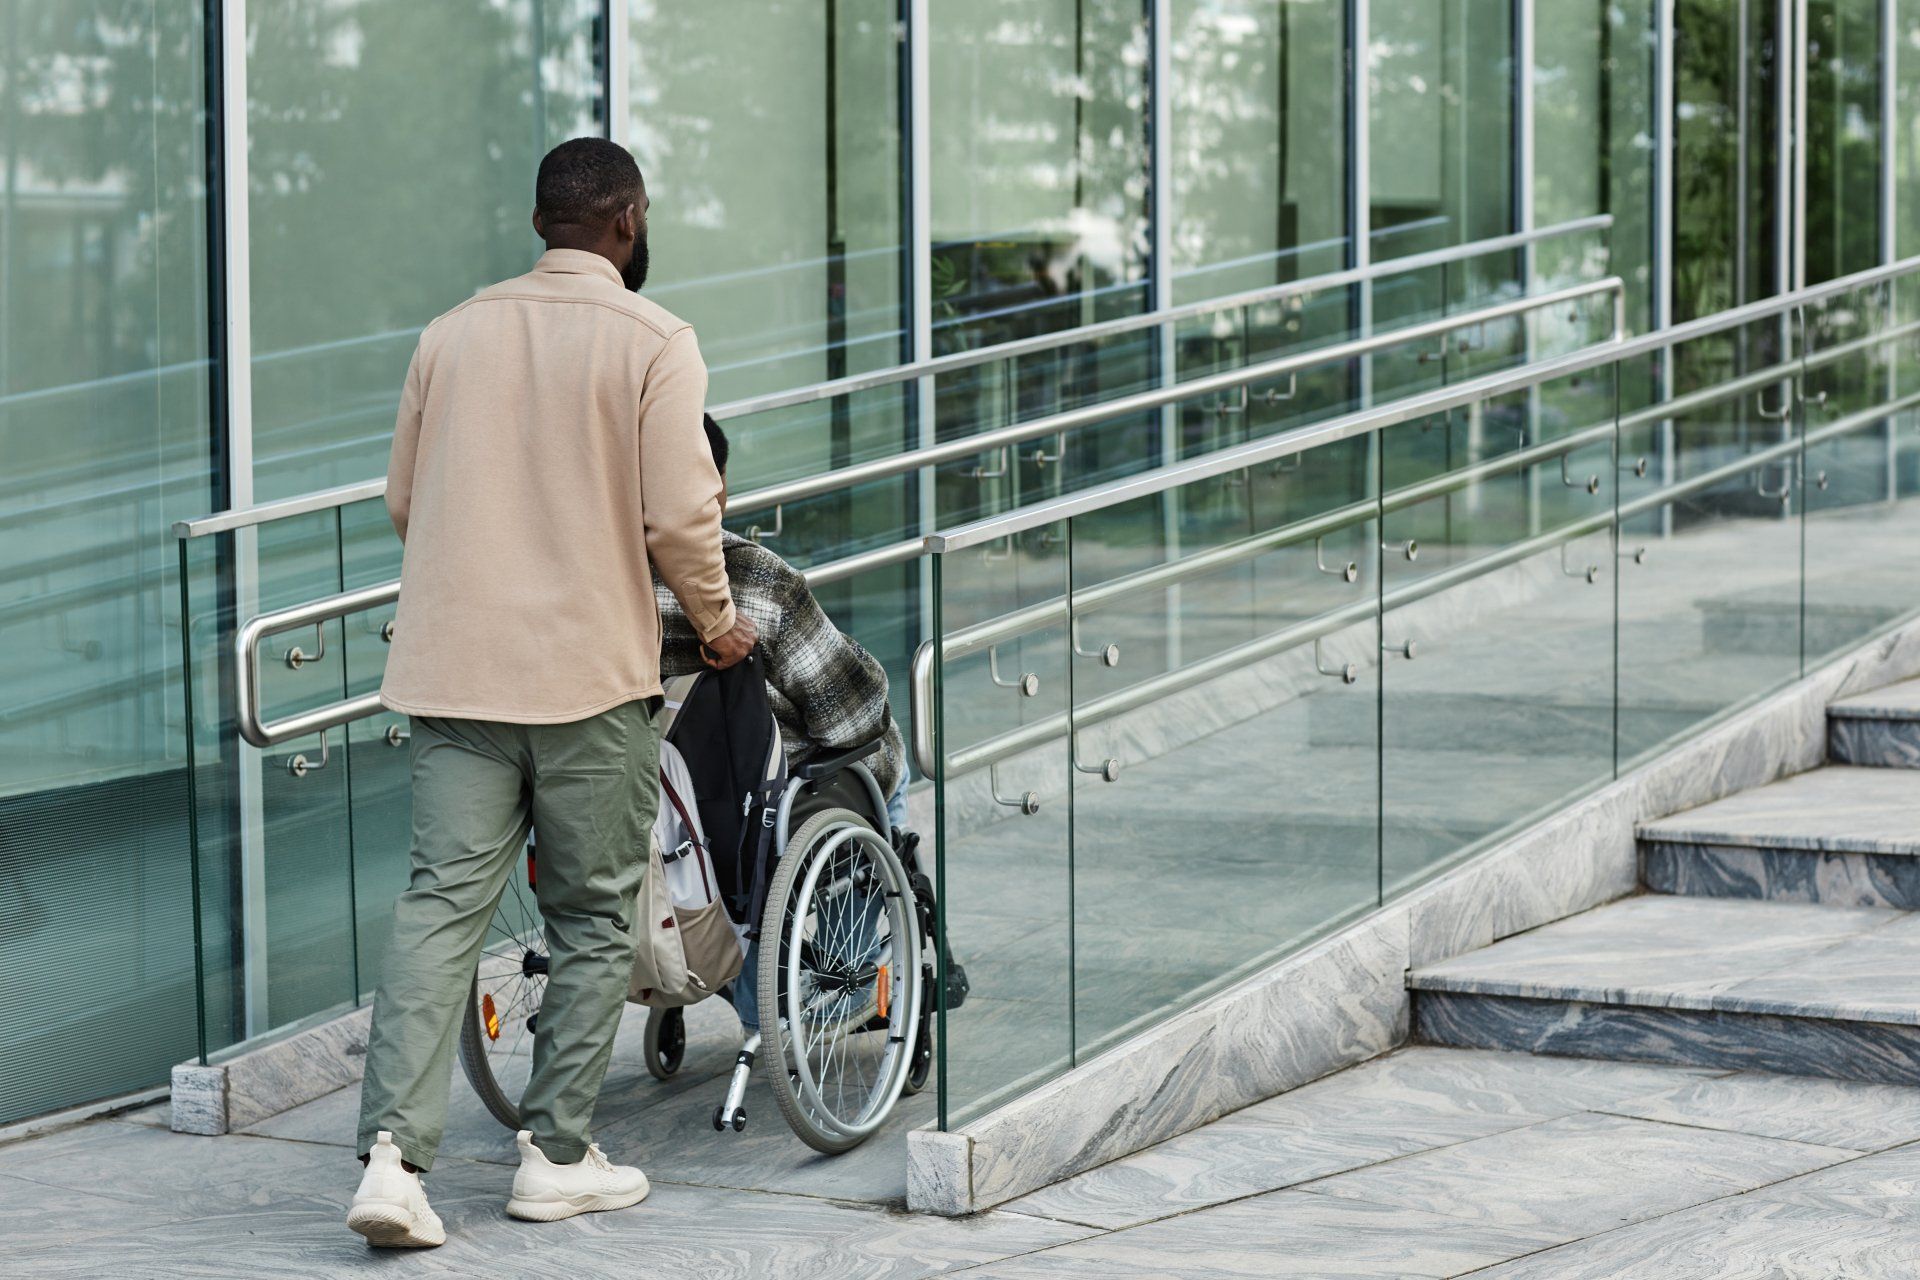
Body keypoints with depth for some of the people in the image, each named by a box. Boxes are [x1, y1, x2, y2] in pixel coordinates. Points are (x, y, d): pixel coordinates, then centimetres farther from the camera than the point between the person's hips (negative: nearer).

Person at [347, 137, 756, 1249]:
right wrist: (718, 621, 6)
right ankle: (559, 1156, 14)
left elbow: (405, 500, 16)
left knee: (442, 904, 2)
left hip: (454, 667, 4)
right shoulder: (653, 342, -6)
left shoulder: (455, 334, 10)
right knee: (596, 918, 10)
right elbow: (681, 513, -12)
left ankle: (394, 1153, -10)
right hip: (592, 669, -4)